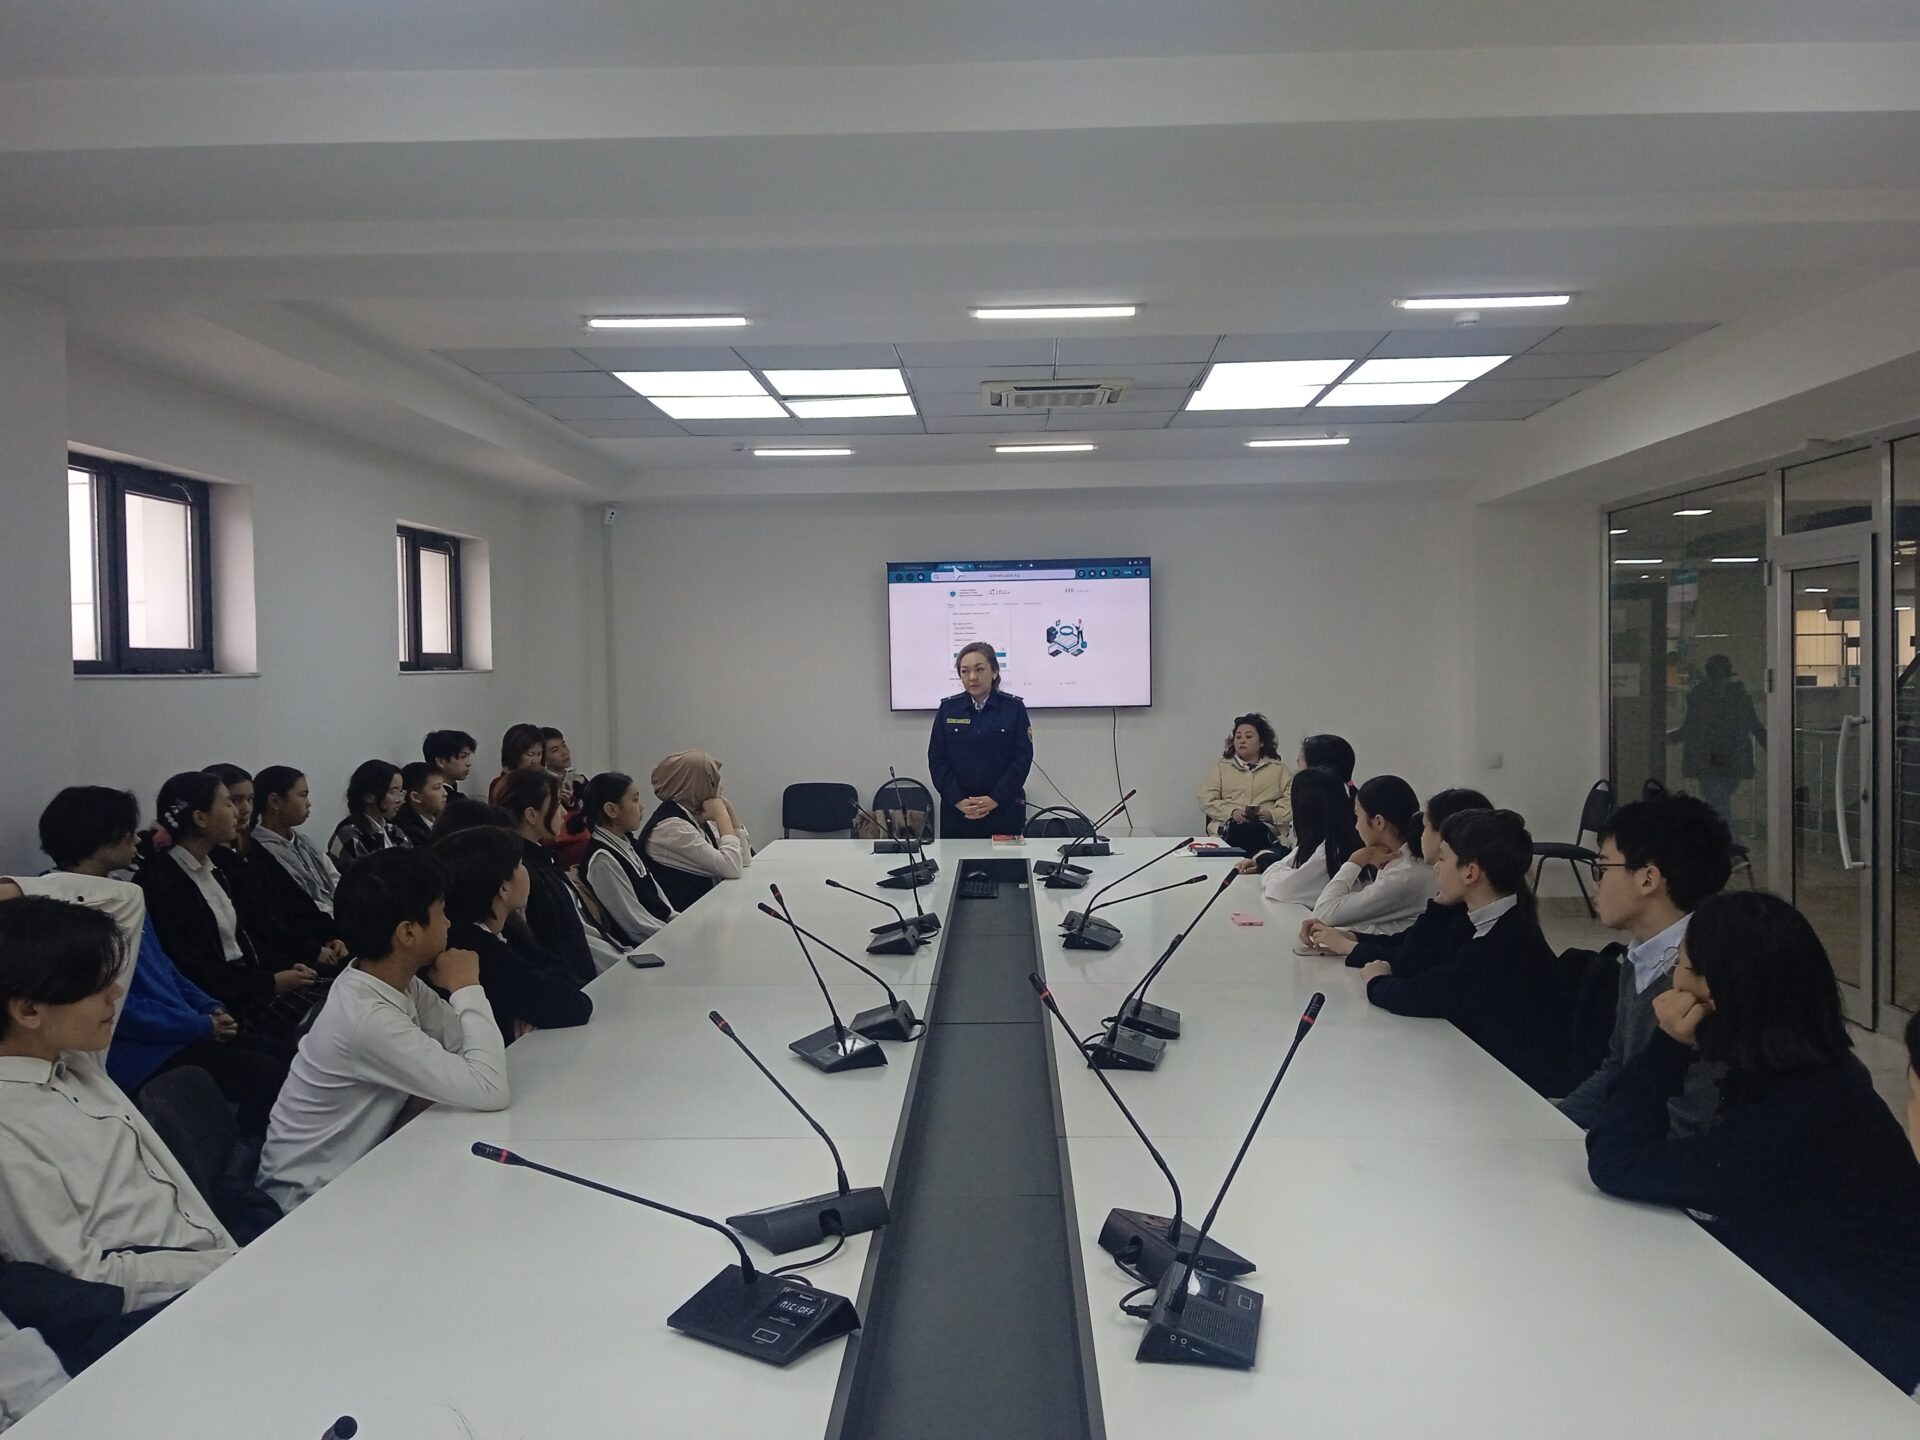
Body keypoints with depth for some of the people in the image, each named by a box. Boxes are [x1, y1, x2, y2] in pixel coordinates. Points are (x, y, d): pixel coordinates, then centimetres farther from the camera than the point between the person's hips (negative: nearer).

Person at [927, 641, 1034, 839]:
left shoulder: (1014, 708, 0)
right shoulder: (948, 709, 4)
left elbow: (1023, 759, -4)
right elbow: (937, 759, 1)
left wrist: (995, 799, -13)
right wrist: (958, 800, -11)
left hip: (1004, 809, -1)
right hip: (957, 811, 1)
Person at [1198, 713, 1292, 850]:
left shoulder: (1279, 768, 20)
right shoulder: (1221, 766, 21)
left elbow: (1291, 800, 9)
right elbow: (1206, 800, 11)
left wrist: (1272, 815, -10)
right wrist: (1232, 812, -6)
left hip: (1266, 829, 0)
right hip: (1230, 828, 0)